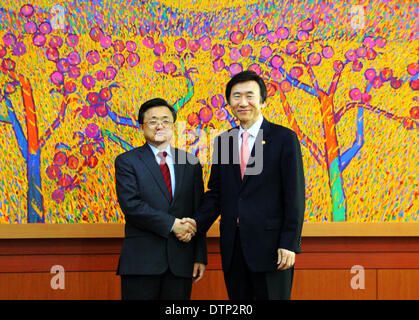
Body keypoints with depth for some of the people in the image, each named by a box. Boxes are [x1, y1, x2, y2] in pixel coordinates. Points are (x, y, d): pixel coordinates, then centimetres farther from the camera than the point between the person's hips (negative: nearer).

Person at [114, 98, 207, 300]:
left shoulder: (191, 164, 12)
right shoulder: (127, 161, 3)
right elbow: (130, 205, -11)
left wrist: (200, 257, 4)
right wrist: (171, 224, -15)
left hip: (181, 262, 3)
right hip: (141, 261, -3)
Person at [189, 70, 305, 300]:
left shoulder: (284, 138, -3)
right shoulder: (223, 141, 11)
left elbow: (295, 195, -6)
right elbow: (215, 193, 13)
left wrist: (289, 244, -12)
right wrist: (197, 223, -4)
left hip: (270, 246, -4)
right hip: (233, 247, 4)